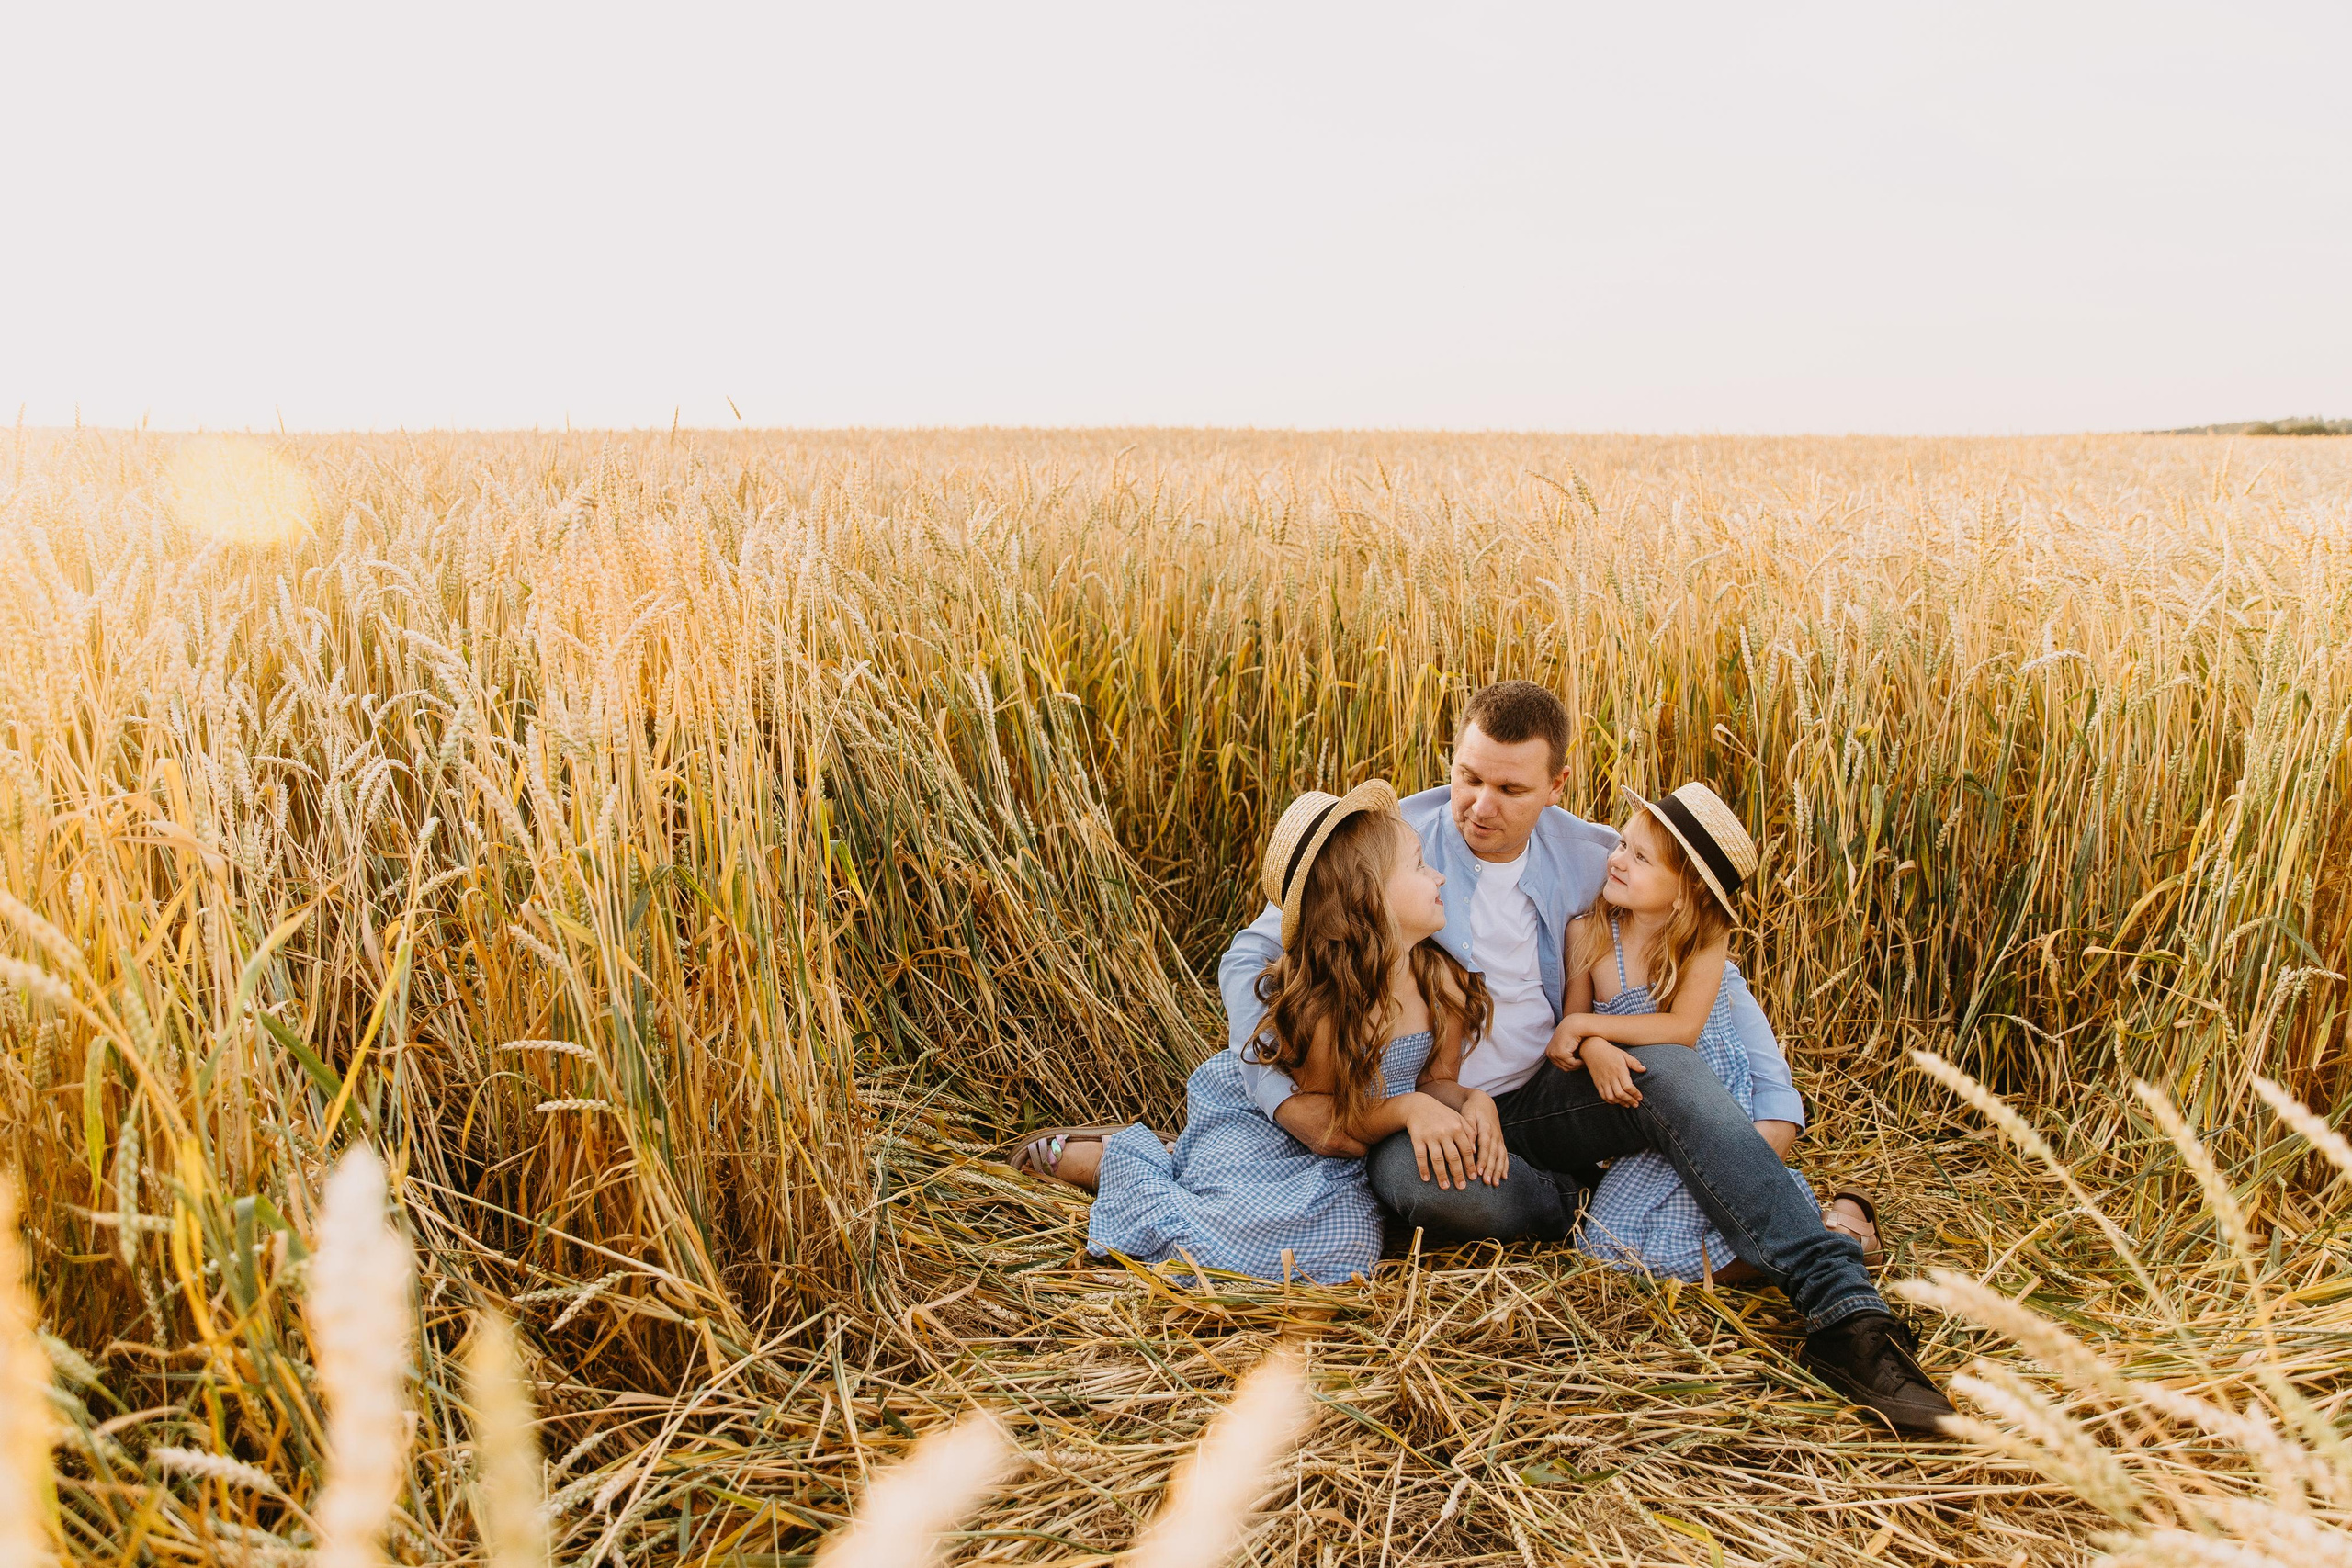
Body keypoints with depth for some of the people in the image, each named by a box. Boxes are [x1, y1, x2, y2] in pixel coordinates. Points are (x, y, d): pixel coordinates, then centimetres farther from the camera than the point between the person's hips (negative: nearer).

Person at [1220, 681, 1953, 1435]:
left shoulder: (1590, 857, -1)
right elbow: (1250, 958, -7)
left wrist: (1775, 1107, -8)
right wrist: (1287, 1097, -21)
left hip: (1538, 1097, 3)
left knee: (1668, 1067, -27)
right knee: (1434, 1185, -40)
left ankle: (1842, 1308, -31)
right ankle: (1586, 1205, -8)